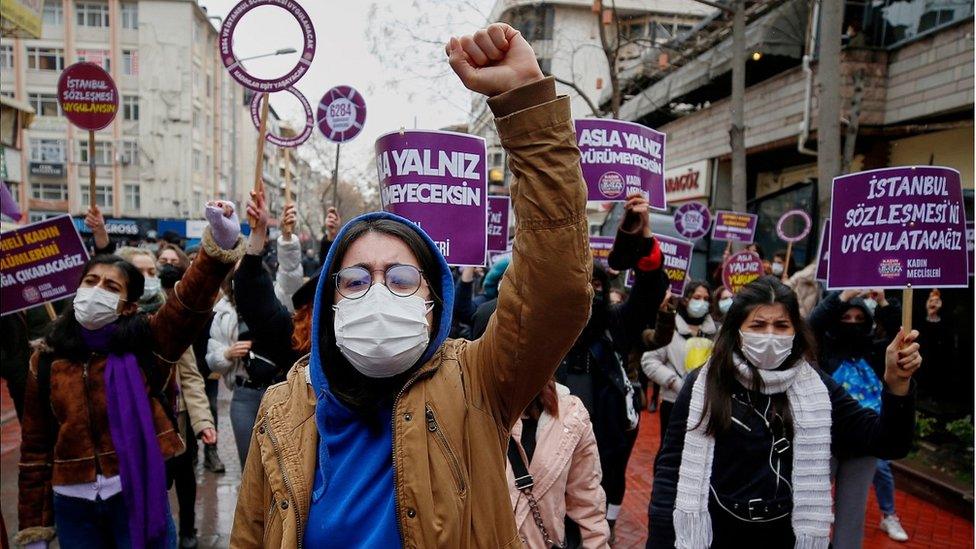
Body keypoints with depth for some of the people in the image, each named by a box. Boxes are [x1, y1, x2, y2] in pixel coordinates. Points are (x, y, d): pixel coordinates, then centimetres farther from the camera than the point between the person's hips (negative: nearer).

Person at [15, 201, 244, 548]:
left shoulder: (146, 342, -6)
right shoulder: (47, 360, 2)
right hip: (72, 504, 3)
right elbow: (36, 448, 7)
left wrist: (221, 242, -41)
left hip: (138, 495, -2)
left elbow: (192, 299, -24)